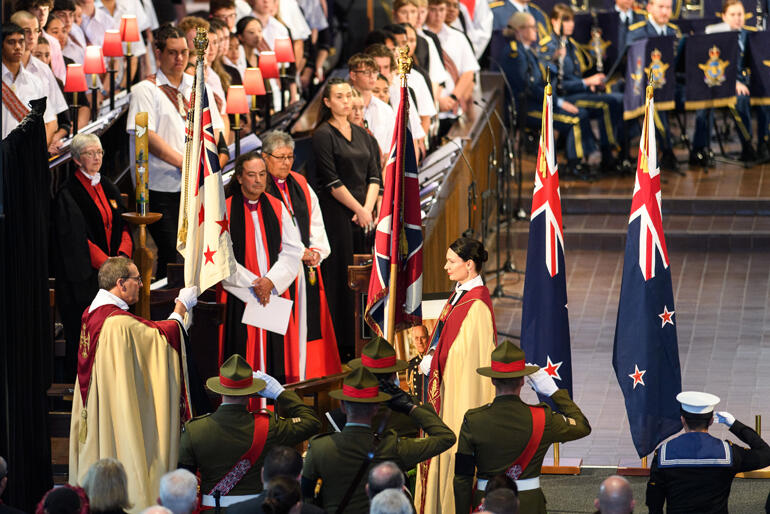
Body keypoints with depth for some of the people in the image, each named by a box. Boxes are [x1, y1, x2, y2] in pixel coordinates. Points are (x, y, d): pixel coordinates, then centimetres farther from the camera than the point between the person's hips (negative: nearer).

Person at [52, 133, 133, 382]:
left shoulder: (108, 187, 13)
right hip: (84, 275, -6)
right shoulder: (68, 193, -8)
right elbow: (76, 238, -14)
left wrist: (123, 254, -7)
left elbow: (122, 225, 12)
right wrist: (106, 264, -18)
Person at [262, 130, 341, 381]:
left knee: (309, 320, 4)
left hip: (306, 266, 6)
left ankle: (308, 376, 8)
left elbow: (315, 222, 18)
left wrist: (316, 251, 1)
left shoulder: (301, 185, 15)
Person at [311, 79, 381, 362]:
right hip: (336, 216, -6)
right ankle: (340, 346, -3)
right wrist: (359, 210, -11)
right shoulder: (323, 135, -5)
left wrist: (368, 208, -6)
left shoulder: (361, 134, 14)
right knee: (340, 277, -6)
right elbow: (332, 181, -11)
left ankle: (359, 343, 9)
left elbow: (374, 176, 10)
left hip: (363, 215, 6)